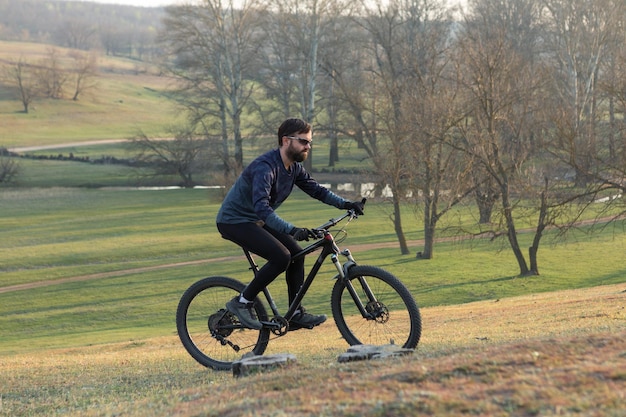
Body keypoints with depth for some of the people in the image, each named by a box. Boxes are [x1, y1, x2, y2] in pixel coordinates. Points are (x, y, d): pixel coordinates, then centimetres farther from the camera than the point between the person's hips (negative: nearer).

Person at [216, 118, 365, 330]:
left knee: (296, 253, 2)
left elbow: (315, 189, 12)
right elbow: (262, 207, -41)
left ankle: (296, 315, 9)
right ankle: (242, 302, -10)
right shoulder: (265, 167, -29)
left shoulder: (294, 167, 1)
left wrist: (345, 204, -2)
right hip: (234, 222, -10)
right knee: (281, 257, -22)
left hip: (255, 221, 10)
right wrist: (292, 230, -51)